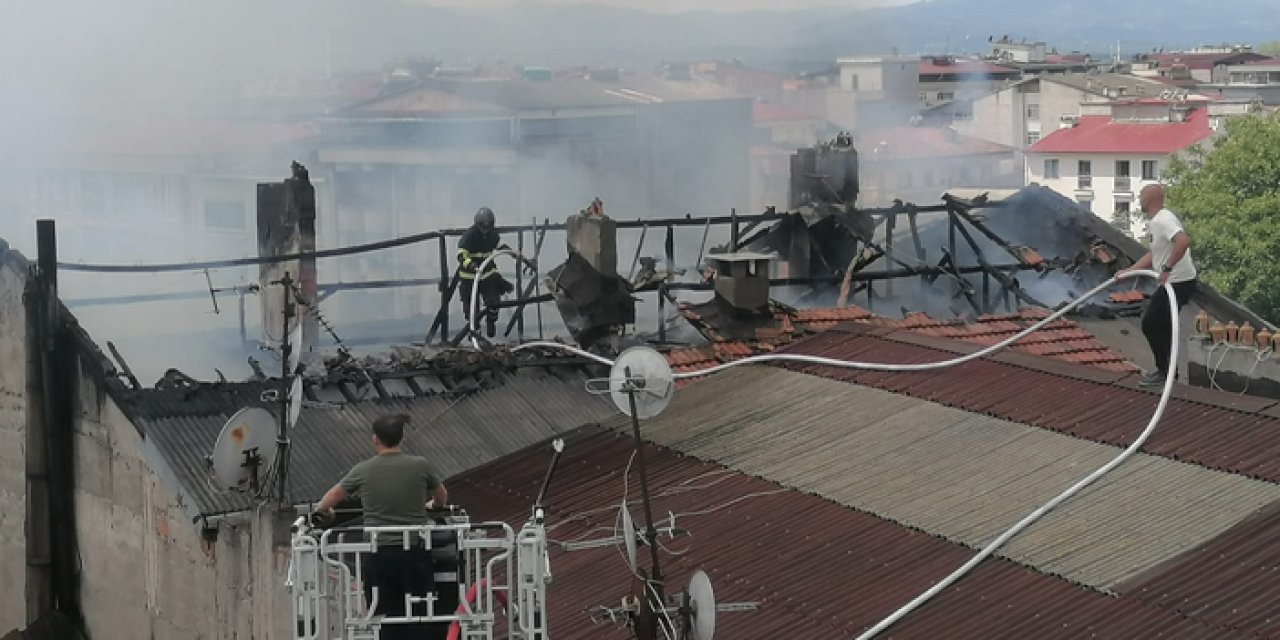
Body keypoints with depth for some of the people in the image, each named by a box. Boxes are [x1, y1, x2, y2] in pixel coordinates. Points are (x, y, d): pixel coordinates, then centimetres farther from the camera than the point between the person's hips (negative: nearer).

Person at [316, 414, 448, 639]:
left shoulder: (363, 471, 1)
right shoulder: (420, 466, 1)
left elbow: (325, 504, 11)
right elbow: (442, 498, 21)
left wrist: (324, 511, 35)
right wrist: (430, 506, 45)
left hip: (379, 557, 0)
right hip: (415, 554, 0)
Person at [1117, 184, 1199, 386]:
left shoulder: (1162, 220, -20)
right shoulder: (1154, 221, 14)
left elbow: (1184, 241, -38)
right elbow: (1153, 255, 24)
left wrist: (1167, 269, -33)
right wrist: (1129, 271, 21)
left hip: (1178, 283, -11)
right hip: (1173, 281, 11)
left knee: (1150, 324, -5)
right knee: (1161, 324, 21)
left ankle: (1165, 371, 3)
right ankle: (1167, 369, 30)